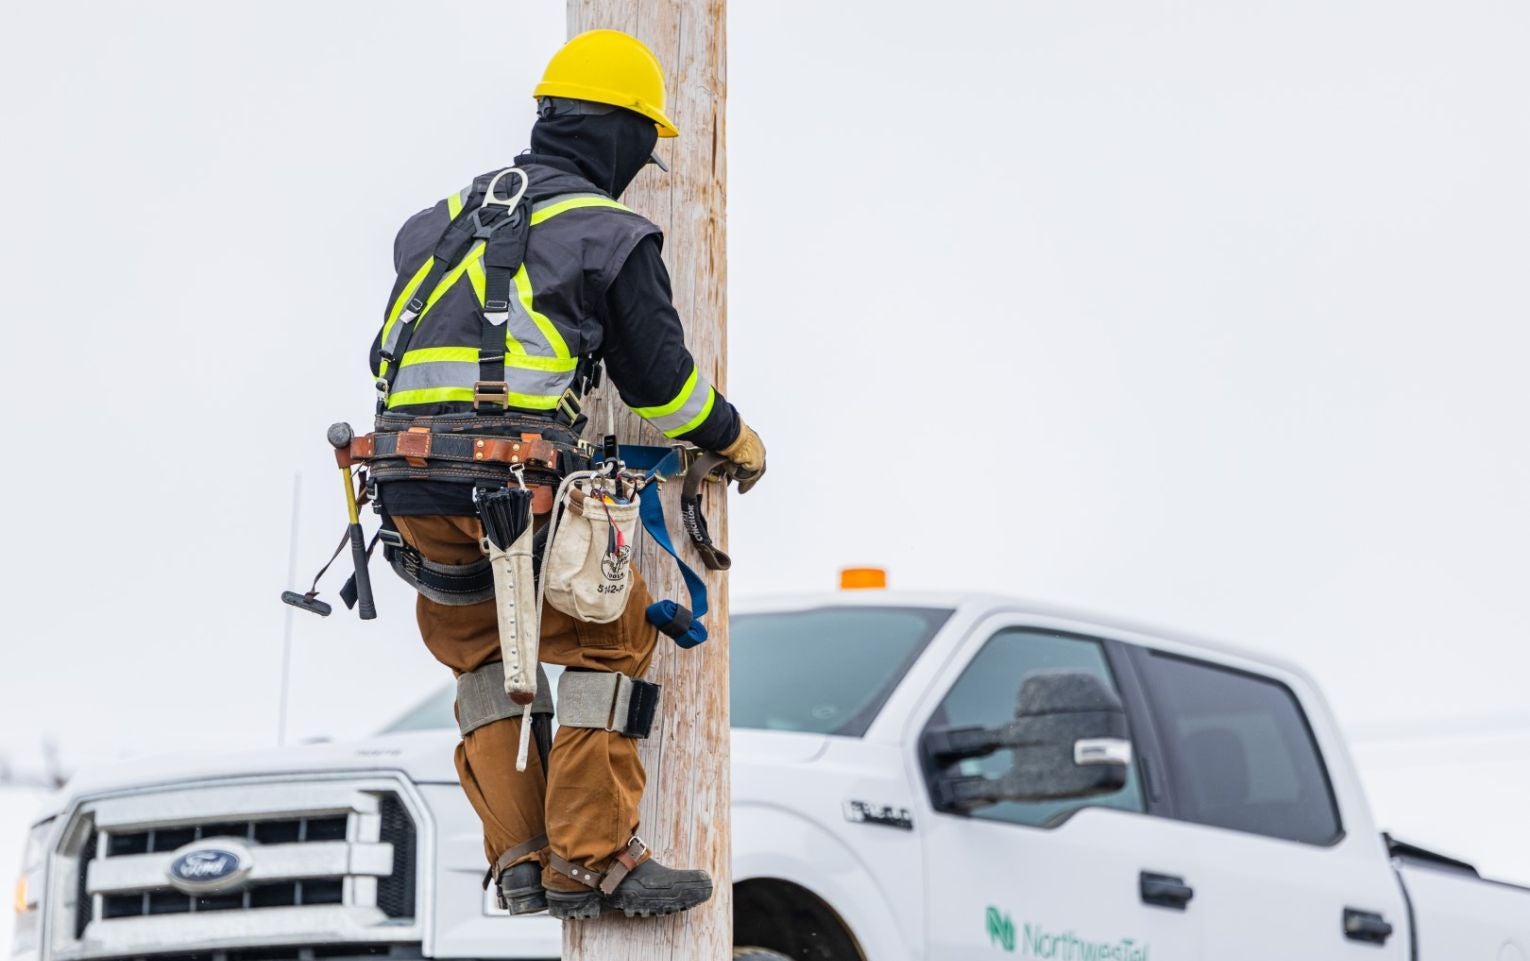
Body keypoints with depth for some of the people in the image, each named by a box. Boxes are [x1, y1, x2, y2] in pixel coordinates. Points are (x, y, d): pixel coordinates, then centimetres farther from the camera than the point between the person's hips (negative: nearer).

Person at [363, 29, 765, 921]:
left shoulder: (445, 218, 21)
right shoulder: (611, 233, 3)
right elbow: (660, 379, 6)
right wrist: (736, 440, 23)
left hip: (408, 482, 6)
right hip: (518, 481, -6)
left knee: (478, 650, 22)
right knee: (610, 640, 10)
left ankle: (519, 859, 16)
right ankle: (592, 859, 6)